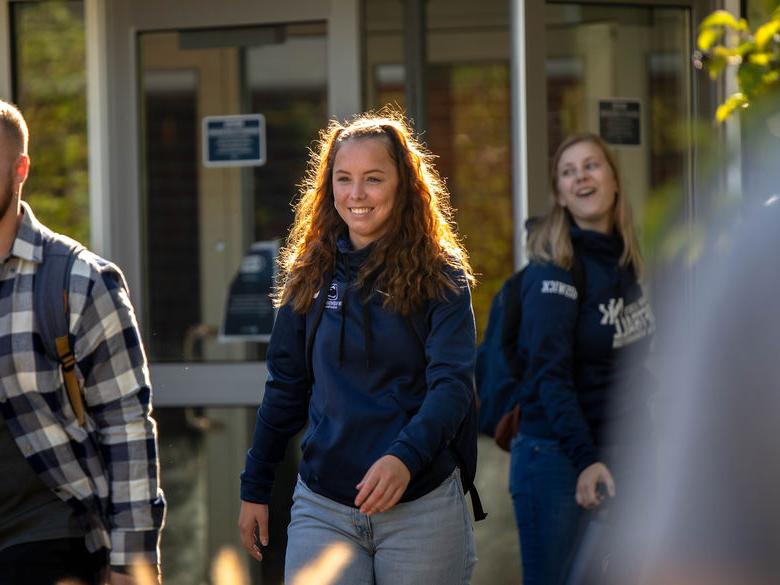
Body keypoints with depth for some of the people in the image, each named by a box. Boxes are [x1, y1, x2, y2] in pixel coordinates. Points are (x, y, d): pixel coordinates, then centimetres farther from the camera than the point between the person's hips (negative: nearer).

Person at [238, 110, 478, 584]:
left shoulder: (440, 276, -2)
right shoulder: (311, 276, 7)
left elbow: (454, 383, -13)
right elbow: (285, 389, 13)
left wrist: (405, 457, -30)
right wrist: (255, 490, 13)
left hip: (422, 506, -2)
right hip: (322, 506, 2)